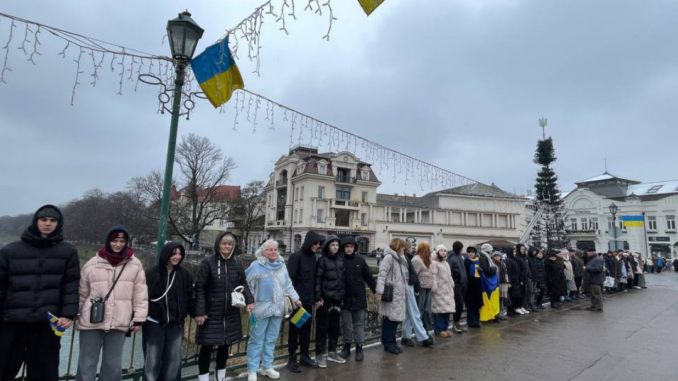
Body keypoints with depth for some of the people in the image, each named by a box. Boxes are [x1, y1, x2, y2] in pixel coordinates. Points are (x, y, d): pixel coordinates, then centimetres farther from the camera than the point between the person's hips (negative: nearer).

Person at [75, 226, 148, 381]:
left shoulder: (135, 265, -1)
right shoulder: (92, 264, -2)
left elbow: (140, 294, 1)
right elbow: (81, 294, 7)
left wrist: (138, 319, -1)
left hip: (119, 323, 0)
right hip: (91, 322, 0)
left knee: (113, 364, 11)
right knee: (87, 363, 10)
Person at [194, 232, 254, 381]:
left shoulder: (237, 263, 3)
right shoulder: (208, 262, -11)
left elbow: (243, 284, 9)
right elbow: (199, 288, -11)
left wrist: (249, 300, -6)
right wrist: (200, 312, -15)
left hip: (231, 313, 5)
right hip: (211, 313, -4)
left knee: (225, 345, 17)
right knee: (207, 346, 4)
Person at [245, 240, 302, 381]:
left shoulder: (281, 265, 5)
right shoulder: (256, 266, -11)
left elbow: (287, 284, 13)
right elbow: (247, 286, -8)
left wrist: (295, 298, 12)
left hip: (277, 308, 5)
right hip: (261, 308, -5)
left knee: (271, 339, 15)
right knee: (257, 340, 4)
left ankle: (267, 367, 29)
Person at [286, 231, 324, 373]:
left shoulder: (312, 257, 8)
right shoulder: (296, 256, -13)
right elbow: (289, 278, -16)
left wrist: (315, 297, 10)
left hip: (308, 300, 7)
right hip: (297, 300, -6)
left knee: (307, 327, 14)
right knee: (295, 328, 4)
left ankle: (305, 356, 27)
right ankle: (292, 358, 17)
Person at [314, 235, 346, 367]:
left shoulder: (340, 260, 8)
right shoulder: (322, 260, -8)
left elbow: (343, 278, 13)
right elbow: (318, 279, -11)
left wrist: (342, 294, 9)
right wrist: (318, 298, -15)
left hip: (337, 298, 5)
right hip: (325, 298, -5)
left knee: (335, 326, 13)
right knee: (322, 327, 3)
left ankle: (332, 352, 27)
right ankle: (320, 354, 15)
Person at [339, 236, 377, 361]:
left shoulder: (360, 260, -1)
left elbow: (369, 277, 6)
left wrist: (376, 291, 4)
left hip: (359, 298, 1)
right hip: (345, 299, -1)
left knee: (359, 324, 9)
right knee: (346, 325, 10)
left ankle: (359, 348, 21)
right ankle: (347, 346, 27)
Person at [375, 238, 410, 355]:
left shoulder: (400, 258, 16)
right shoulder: (389, 257, -13)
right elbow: (382, 274, -19)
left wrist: (405, 290, 20)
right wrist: (379, 291, -25)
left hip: (399, 293, 9)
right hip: (390, 294, -9)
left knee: (396, 318, 13)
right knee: (389, 318, 0)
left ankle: (392, 341, 23)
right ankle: (388, 343, 11)